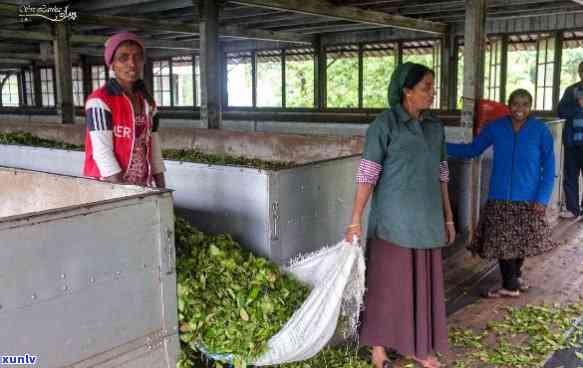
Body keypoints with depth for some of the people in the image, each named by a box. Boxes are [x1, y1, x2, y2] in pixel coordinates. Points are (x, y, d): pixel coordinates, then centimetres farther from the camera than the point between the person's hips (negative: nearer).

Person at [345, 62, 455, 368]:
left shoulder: (434, 127, 7)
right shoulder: (384, 124, -11)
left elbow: (440, 174, 13)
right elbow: (367, 174, -13)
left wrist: (448, 217, 13)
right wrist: (355, 221, -16)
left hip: (426, 219, 6)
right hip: (393, 219, -5)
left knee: (422, 282, 13)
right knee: (387, 282, 5)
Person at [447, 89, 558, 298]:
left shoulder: (541, 131, -6)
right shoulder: (495, 128, -1)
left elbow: (549, 167, -2)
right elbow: (472, 150, 8)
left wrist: (543, 198, -9)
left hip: (528, 199, -1)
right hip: (500, 198, 1)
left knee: (522, 240, 10)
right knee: (502, 241, 2)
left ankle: (515, 276, 32)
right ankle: (511, 285, 19)